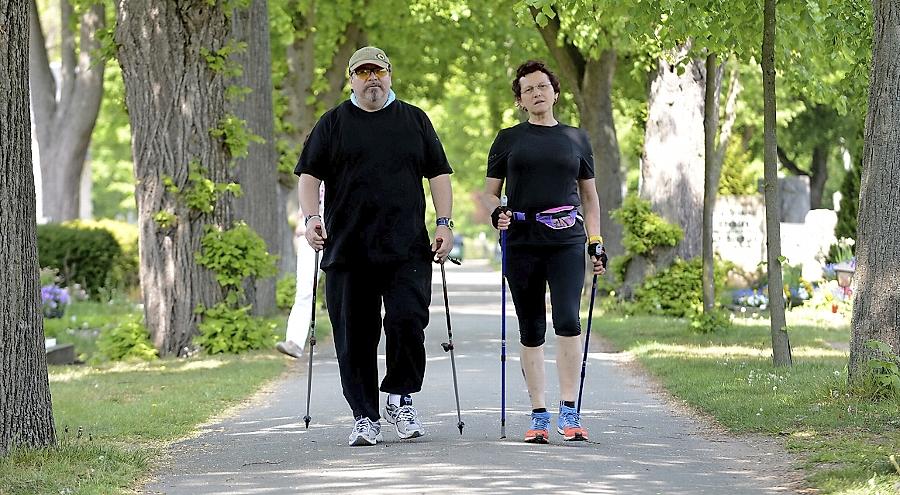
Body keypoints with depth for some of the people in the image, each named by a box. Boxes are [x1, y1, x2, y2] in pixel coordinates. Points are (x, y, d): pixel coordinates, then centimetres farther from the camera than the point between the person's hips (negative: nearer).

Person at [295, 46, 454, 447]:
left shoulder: (414, 120, 14)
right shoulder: (333, 123, 10)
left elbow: (438, 173, 14)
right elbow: (309, 175, 9)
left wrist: (444, 223, 3)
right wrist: (311, 217, -7)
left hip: (406, 249, 0)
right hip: (348, 250, 0)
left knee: (407, 321, -14)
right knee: (354, 336, 0)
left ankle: (400, 399, 6)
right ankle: (365, 417, 8)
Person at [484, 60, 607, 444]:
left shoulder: (576, 139, 14)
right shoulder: (508, 139, 11)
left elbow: (589, 195, 20)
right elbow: (489, 193, 13)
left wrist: (597, 242, 12)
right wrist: (497, 212, -9)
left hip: (567, 242, 0)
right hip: (522, 243, 0)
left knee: (567, 321, -17)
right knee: (531, 331, 2)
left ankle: (569, 411, -13)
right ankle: (539, 416, 9)